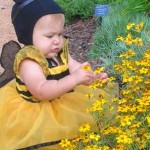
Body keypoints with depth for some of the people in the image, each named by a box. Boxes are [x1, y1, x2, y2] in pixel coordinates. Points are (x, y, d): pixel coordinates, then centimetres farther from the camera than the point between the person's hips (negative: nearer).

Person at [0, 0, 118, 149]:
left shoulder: (60, 52, 2)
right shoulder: (28, 61, -24)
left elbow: (75, 68, 3)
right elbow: (41, 92, -34)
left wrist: (94, 77, -19)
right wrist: (73, 79, -40)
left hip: (63, 102, 8)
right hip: (36, 113, -8)